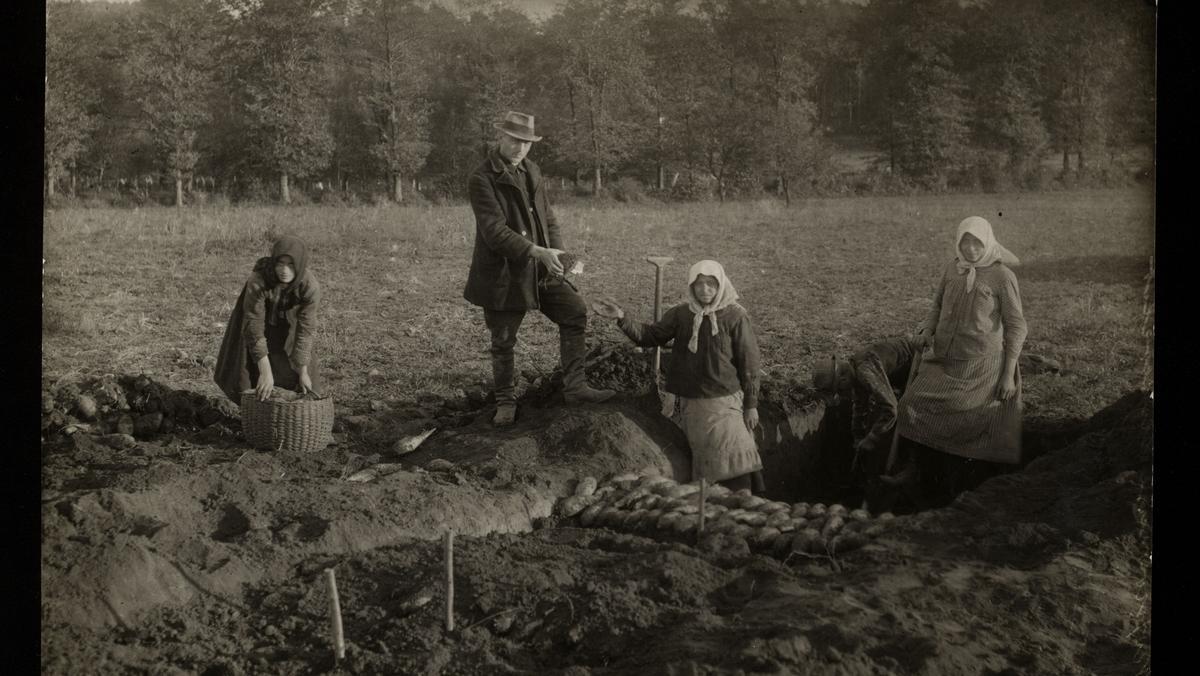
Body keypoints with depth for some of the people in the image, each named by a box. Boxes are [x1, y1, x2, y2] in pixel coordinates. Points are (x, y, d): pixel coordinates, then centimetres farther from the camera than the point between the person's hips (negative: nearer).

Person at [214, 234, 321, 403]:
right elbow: (254, 328, -36)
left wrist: (303, 372, -20)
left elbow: (305, 330, -24)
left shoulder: (311, 286, -33)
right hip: (257, 315, -1)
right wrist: (265, 372, -37)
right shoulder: (257, 281, -39)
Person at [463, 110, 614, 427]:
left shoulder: (530, 170, 9)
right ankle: (506, 401, 25)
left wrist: (556, 252, -3)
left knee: (575, 310, -5)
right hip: (502, 273, -6)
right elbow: (495, 231, -24)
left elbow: (547, 217, 14)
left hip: (538, 269, 6)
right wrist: (537, 251, -31)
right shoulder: (481, 180, -15)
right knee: (503, 341, 6)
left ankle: (574, 387, 2)